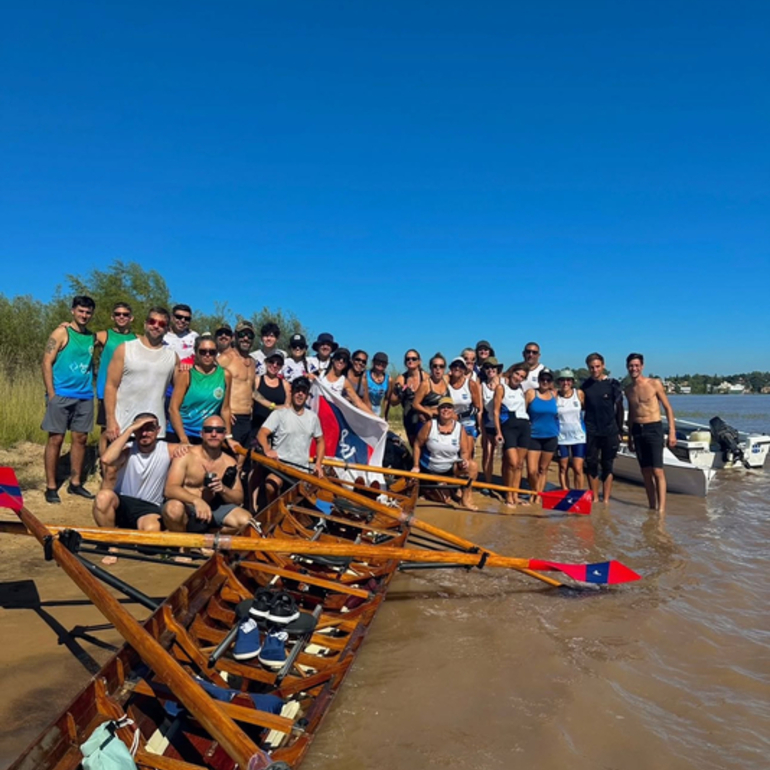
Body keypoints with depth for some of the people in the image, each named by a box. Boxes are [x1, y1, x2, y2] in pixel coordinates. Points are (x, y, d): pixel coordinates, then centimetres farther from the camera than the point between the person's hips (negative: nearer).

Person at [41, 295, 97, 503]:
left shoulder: (92, 337, 11)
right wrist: (51, 394, -13)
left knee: (80, 439, 8)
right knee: (56, 439, -1)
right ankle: (51, 487, 7)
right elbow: (47, 363, -7)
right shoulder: (61, 333, -3)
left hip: (85, 396, 5)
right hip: (62, 395, -5)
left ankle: (75, 483, 18)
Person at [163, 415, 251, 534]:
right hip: (186, 507, -3)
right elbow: (170, 489, -21)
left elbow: (239, 499, 5)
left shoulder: (229, 462, 3)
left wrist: (223, 489, -17)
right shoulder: (186, 456, -10)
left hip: (215, 508, 3)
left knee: (246, 520, -20)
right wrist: (196, 500, -39)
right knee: (174, 508, -38)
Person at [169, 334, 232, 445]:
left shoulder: (225, 375, 1)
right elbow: (173, 409, -10)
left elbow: (225, 409, 6)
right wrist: (184, 439, -16)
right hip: (182, 434, -2)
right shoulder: (186, 374, -6)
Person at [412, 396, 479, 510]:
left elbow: (465, 451, -7)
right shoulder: (430, 425, -13)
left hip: (451, 468, 2)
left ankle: (466, 498, -9)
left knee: (473, 466, -23)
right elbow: (417, 444, -7)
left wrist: (465, 460, -30)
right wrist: (416, 466, -8)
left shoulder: (459, 428, -8)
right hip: (429, 469, -2)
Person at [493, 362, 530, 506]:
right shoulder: (501, 387, 0)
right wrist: (498, 432, -11)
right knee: (512, 463, -14)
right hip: (508, 426, -5)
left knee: (519, 464, 6)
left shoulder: (522, 389, 16)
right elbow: (496, 411, -5)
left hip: (524, 426, 5)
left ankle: (515, 496, 13)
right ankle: (508, 496, -2)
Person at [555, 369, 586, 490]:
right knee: (563, 468, 7)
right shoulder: (555, 396, -3)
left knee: (578, 469, -4)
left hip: (578, 437, 0)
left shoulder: (579, 394, -2)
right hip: (562, 437, 1)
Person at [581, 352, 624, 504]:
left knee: (607, 466, 4)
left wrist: (619, 431, 1)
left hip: (609, 431, -2)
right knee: (591, 464, 5)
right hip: (590, 432, 2)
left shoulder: (613, 384, -1)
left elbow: (619, 408, 2)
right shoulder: (585, 385, 6)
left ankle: (606, 500, 11)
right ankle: (595, 498, 15)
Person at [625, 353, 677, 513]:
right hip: (637, 430, 5)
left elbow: (668, 408, -3)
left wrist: (672, 432, -9)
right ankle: (652, 506, 17)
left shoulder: (655, 384, -5)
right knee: (645, 471, 9)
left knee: (657, 471, -10)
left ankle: (661, 508, -8)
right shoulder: (629, 390, 10)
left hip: (653, 429, -5)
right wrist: (629, 437, 20)